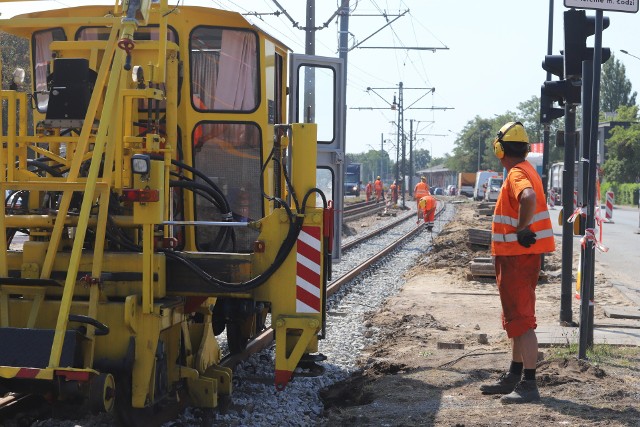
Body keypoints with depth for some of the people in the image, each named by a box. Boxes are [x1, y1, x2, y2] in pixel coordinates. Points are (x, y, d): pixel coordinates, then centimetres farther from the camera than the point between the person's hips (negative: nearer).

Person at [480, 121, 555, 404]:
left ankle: (529, 385, -6)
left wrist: (522, 229, -27)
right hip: (518, 254, 11)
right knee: (516, 317, 18)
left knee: (521, 319, -8)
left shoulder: (516, 173, -18)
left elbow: (528, 198, -39)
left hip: (518, 254, -11)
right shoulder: (526, 170, 14)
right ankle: (514, 377, 28)